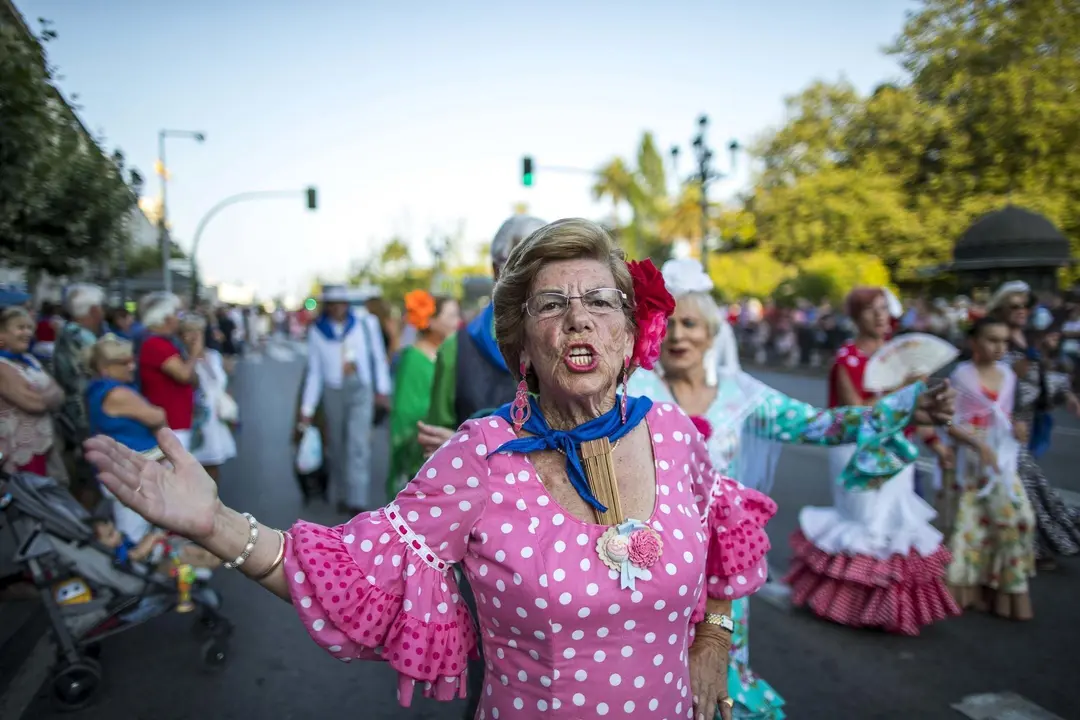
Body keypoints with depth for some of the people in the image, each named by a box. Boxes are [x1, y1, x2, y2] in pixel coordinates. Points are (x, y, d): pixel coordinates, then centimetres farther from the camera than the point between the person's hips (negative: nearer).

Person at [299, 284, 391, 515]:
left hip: (361, 390, -2)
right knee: (337, 444, 8)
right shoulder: (317, 332, 4)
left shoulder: (365, 321, -1)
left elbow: (378, 356, 5)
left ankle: (356, 500, -12)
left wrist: (382, 390, 2)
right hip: (333, 392, 2)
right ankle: (340, 495, 23)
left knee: (358, 444, -12)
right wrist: (307, 409, 5)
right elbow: (314, 372, 7)